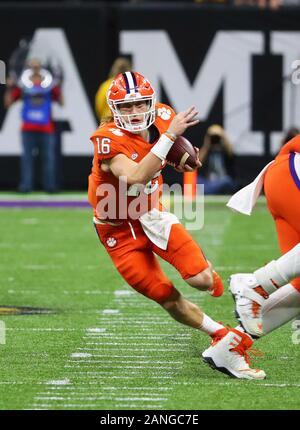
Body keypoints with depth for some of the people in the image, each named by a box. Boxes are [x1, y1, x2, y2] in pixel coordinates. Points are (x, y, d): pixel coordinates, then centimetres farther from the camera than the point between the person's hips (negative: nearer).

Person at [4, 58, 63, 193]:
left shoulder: (50, 84, 6)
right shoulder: (22, 85, 5)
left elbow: (61, 102, 1)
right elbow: (8, 103, 5)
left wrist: (59, 90, -13)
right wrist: (9, 89, -7)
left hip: (46, 129, 0)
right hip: (28, 129, 0)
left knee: (49, 157, -1)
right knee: (27, 157, -1)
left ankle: (49, 185, 4)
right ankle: (26, 185, 1)